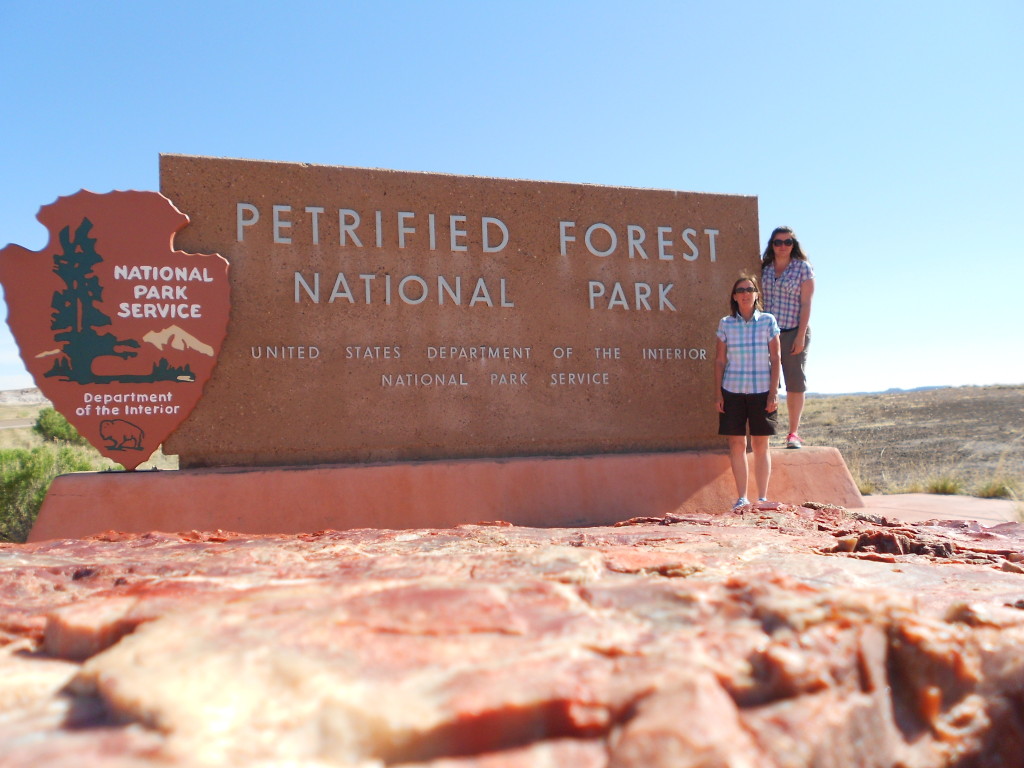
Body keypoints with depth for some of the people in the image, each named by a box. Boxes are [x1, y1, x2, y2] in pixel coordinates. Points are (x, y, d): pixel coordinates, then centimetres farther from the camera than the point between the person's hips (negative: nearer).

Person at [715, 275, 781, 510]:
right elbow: (720, 360, 5)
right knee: (736, 443, 2)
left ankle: (762, 498, 12)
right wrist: (719, 393, 0)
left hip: (762, 391, -1)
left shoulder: (768, 321, 2)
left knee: (761, 445, 4)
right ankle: (742, 498, 10)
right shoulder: (726, 324, 4)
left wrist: (774, 392, -5)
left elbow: (775, 359, 1)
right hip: (733, 391, 1)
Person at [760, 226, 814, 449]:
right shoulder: (764, 267, 9)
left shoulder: (803, 267, 1)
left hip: (793, 332, -2)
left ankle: (793, 433, 9)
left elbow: (806, 303, -4)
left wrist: (801, 336, -11)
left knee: (795, 382, 1)